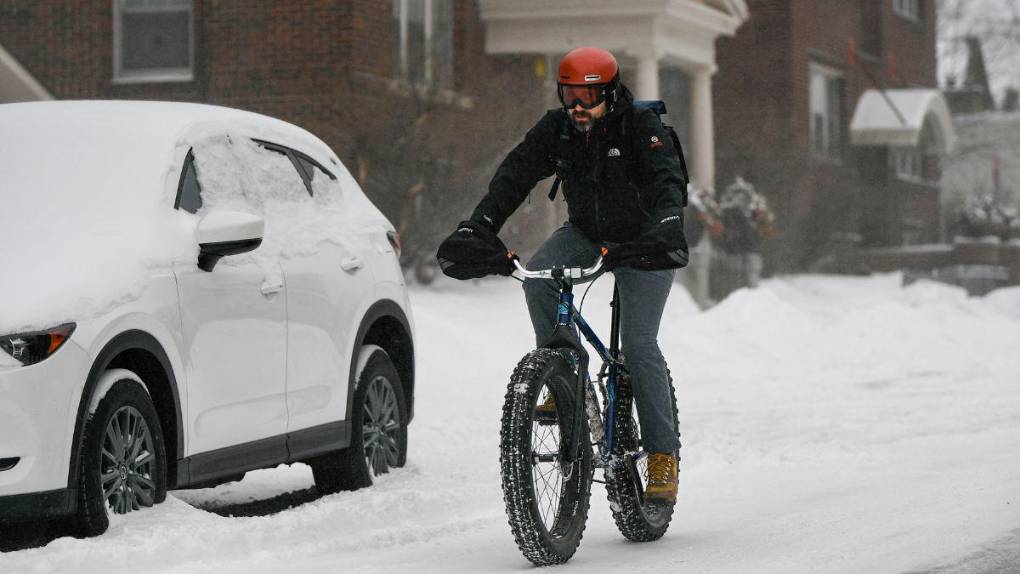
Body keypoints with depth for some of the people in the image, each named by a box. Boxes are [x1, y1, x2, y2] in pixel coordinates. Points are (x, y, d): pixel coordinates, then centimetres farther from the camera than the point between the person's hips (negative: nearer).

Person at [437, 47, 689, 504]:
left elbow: (667, 180, -34)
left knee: (639, 344, -15)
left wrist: (667, 228, -55)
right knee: (538, 277, -27)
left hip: (642, 241, -4)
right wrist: (476, 229, -33)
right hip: (586, 234, 4)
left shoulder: (640, 125, -21)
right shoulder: (556, 129, -9)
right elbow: (513, 176, -17)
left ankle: (663, 454, -9)